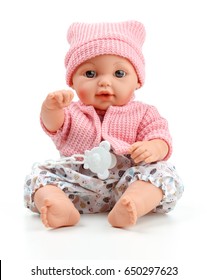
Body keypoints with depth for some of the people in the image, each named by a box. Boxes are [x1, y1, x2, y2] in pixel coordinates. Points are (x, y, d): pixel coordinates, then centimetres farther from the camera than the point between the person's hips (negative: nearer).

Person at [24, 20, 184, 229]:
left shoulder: (143, 114, 10)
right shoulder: (72, 112, 13)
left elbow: (160, 137, 0)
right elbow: (52, 124, -5)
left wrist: (153, 148, -25)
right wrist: (51, 107, -29)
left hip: (127, 181, -1)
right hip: (77, 183, 1)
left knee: (162, 172, -25)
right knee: (40, 173, -17)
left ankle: (131, 205, -50)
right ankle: (61, 207, -44)